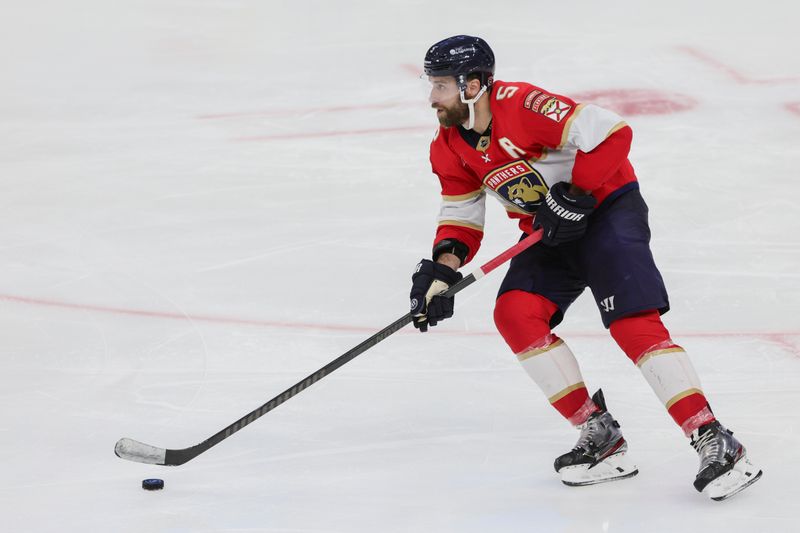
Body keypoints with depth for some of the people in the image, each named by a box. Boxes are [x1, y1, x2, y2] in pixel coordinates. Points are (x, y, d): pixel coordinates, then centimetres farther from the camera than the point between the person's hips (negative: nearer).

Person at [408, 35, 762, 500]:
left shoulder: (523, 105, -26)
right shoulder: (451, 146, 1)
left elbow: (611, 133, -29)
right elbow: (462, 214, 9)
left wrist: (574, 196, -26)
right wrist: (444, 263, -9)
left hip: (608, 207, -8)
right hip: (548, 230, 8)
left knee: (632, 322, -22)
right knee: (515, 313, -14)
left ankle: (715, 443, -22)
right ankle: (600, 436, -7)